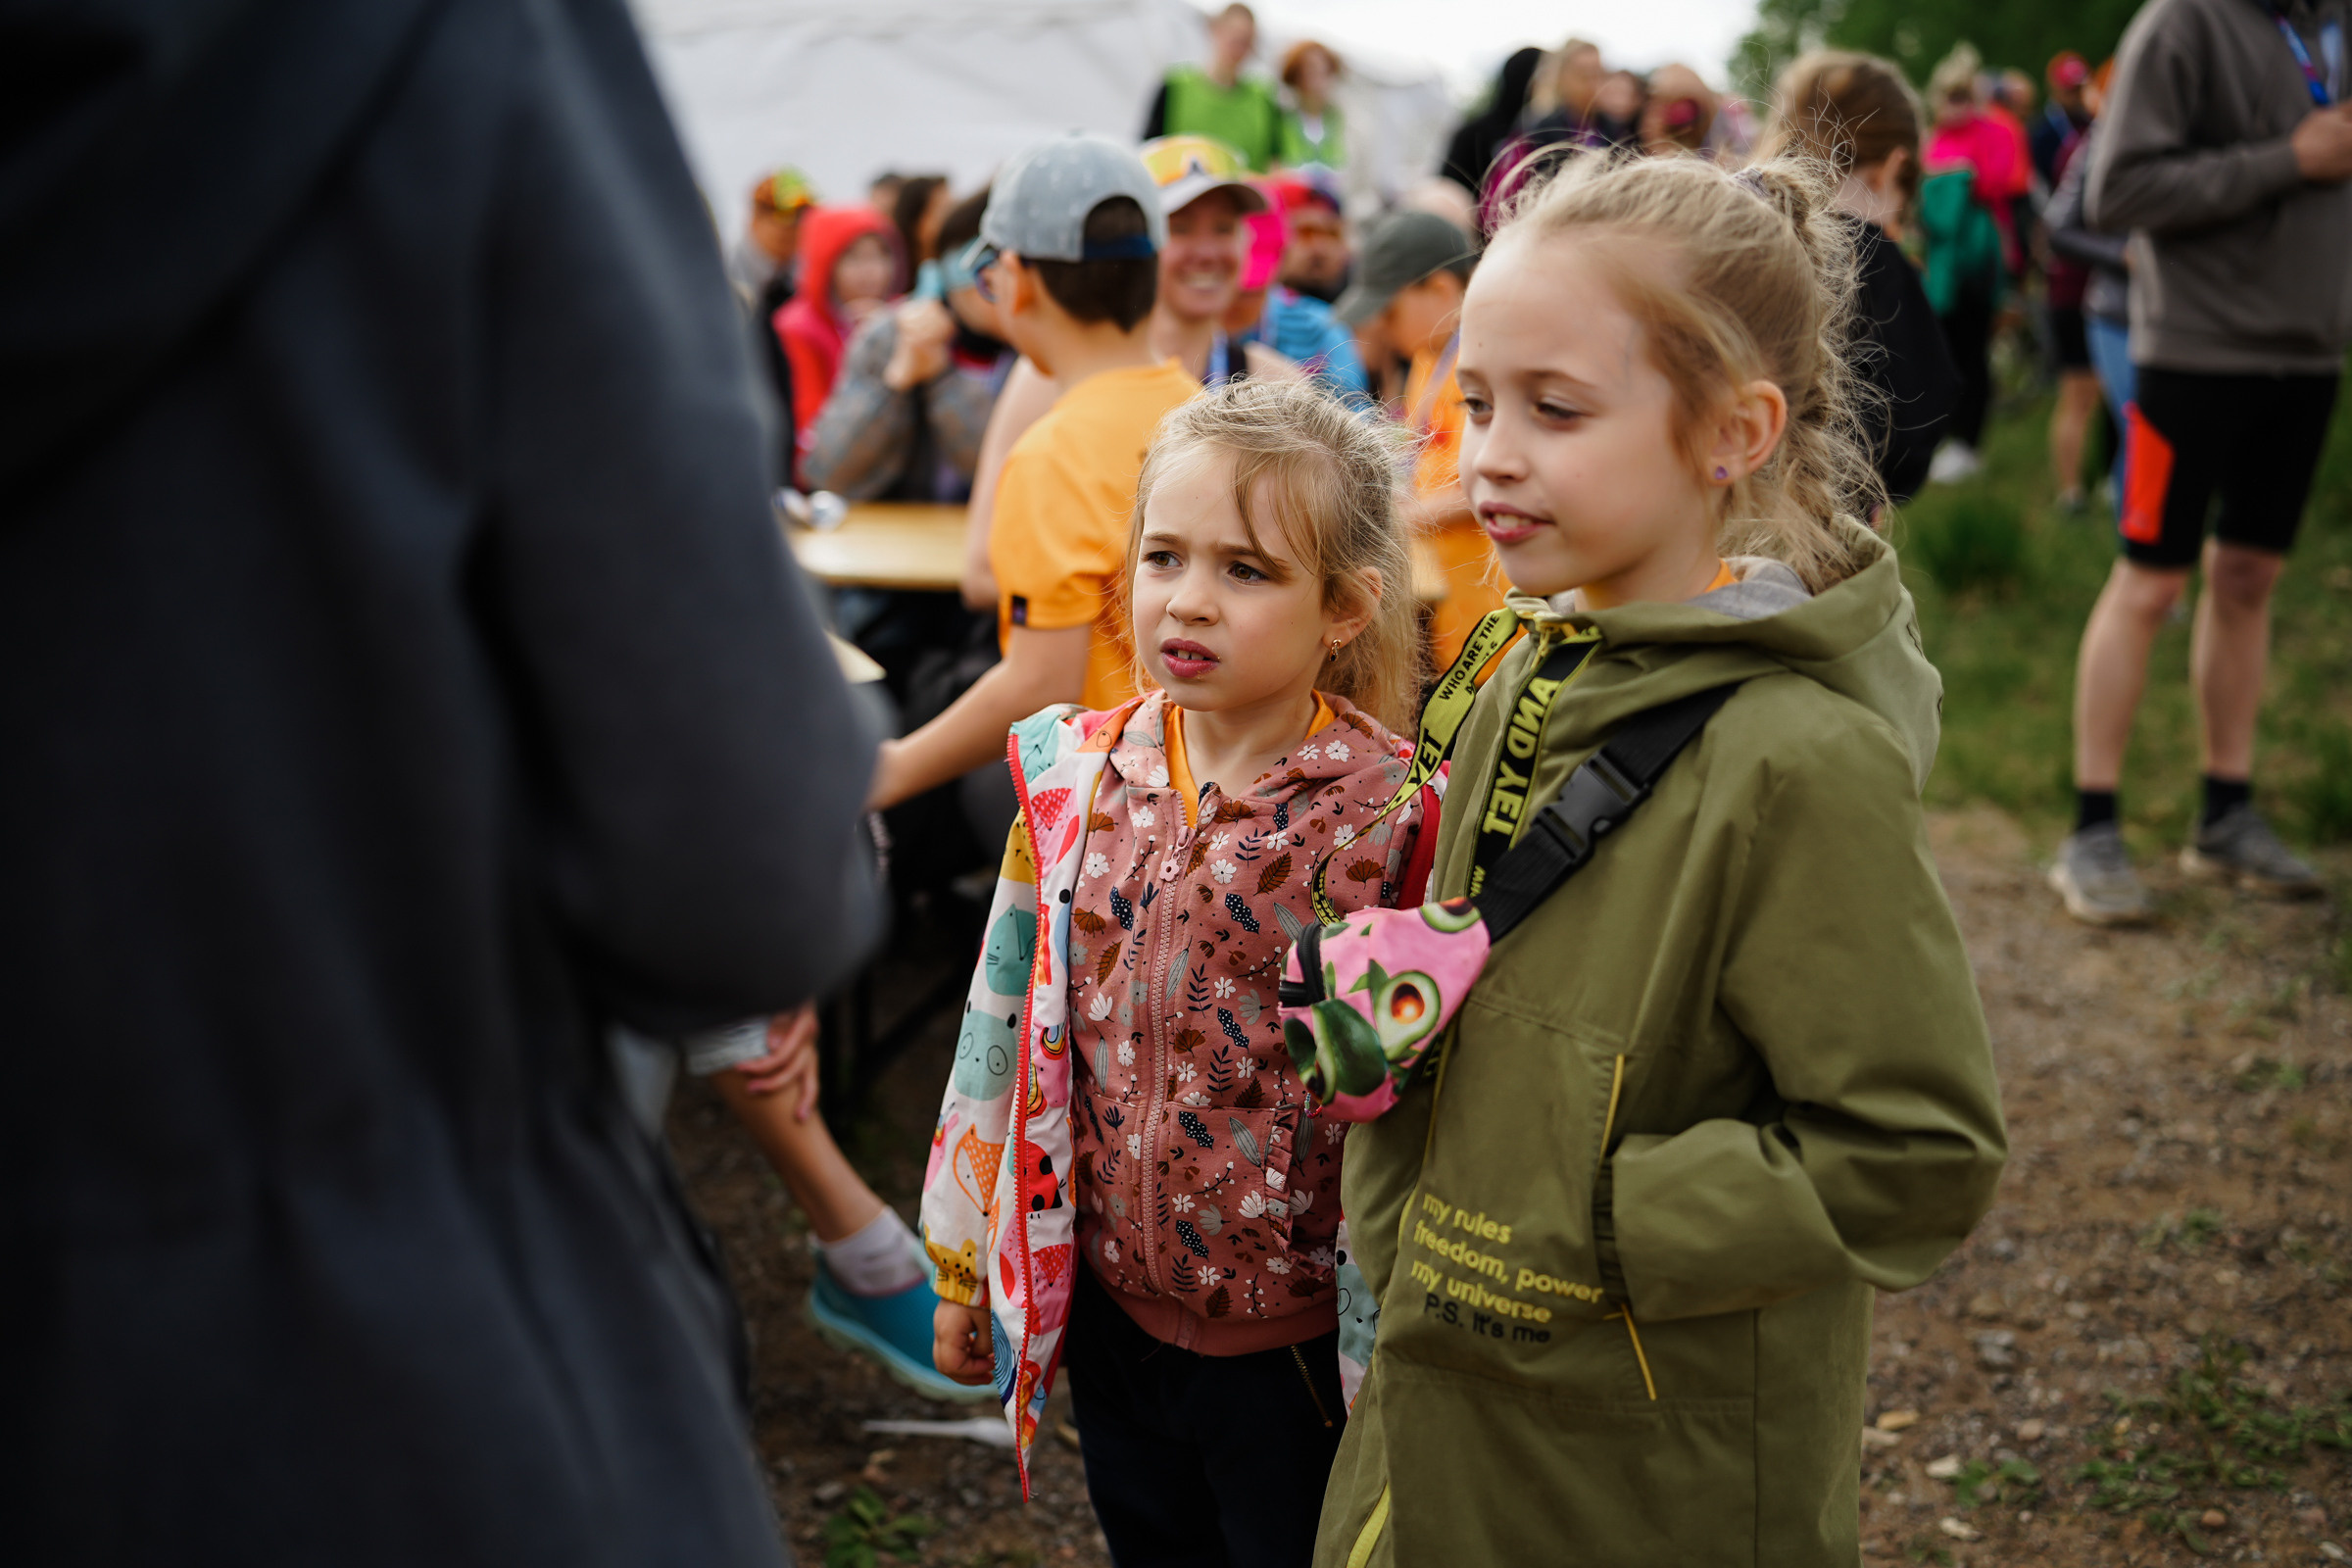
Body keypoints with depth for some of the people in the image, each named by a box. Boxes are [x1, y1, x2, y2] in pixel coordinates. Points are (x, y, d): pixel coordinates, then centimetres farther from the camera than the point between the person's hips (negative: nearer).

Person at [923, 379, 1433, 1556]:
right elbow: (1009, 1025, 5)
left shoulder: (1394, 813, -17)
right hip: (1111, 1304, 4)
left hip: (1298, 1338, -4)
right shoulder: (1079, 778, -3)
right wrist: (964, 1265, 11)